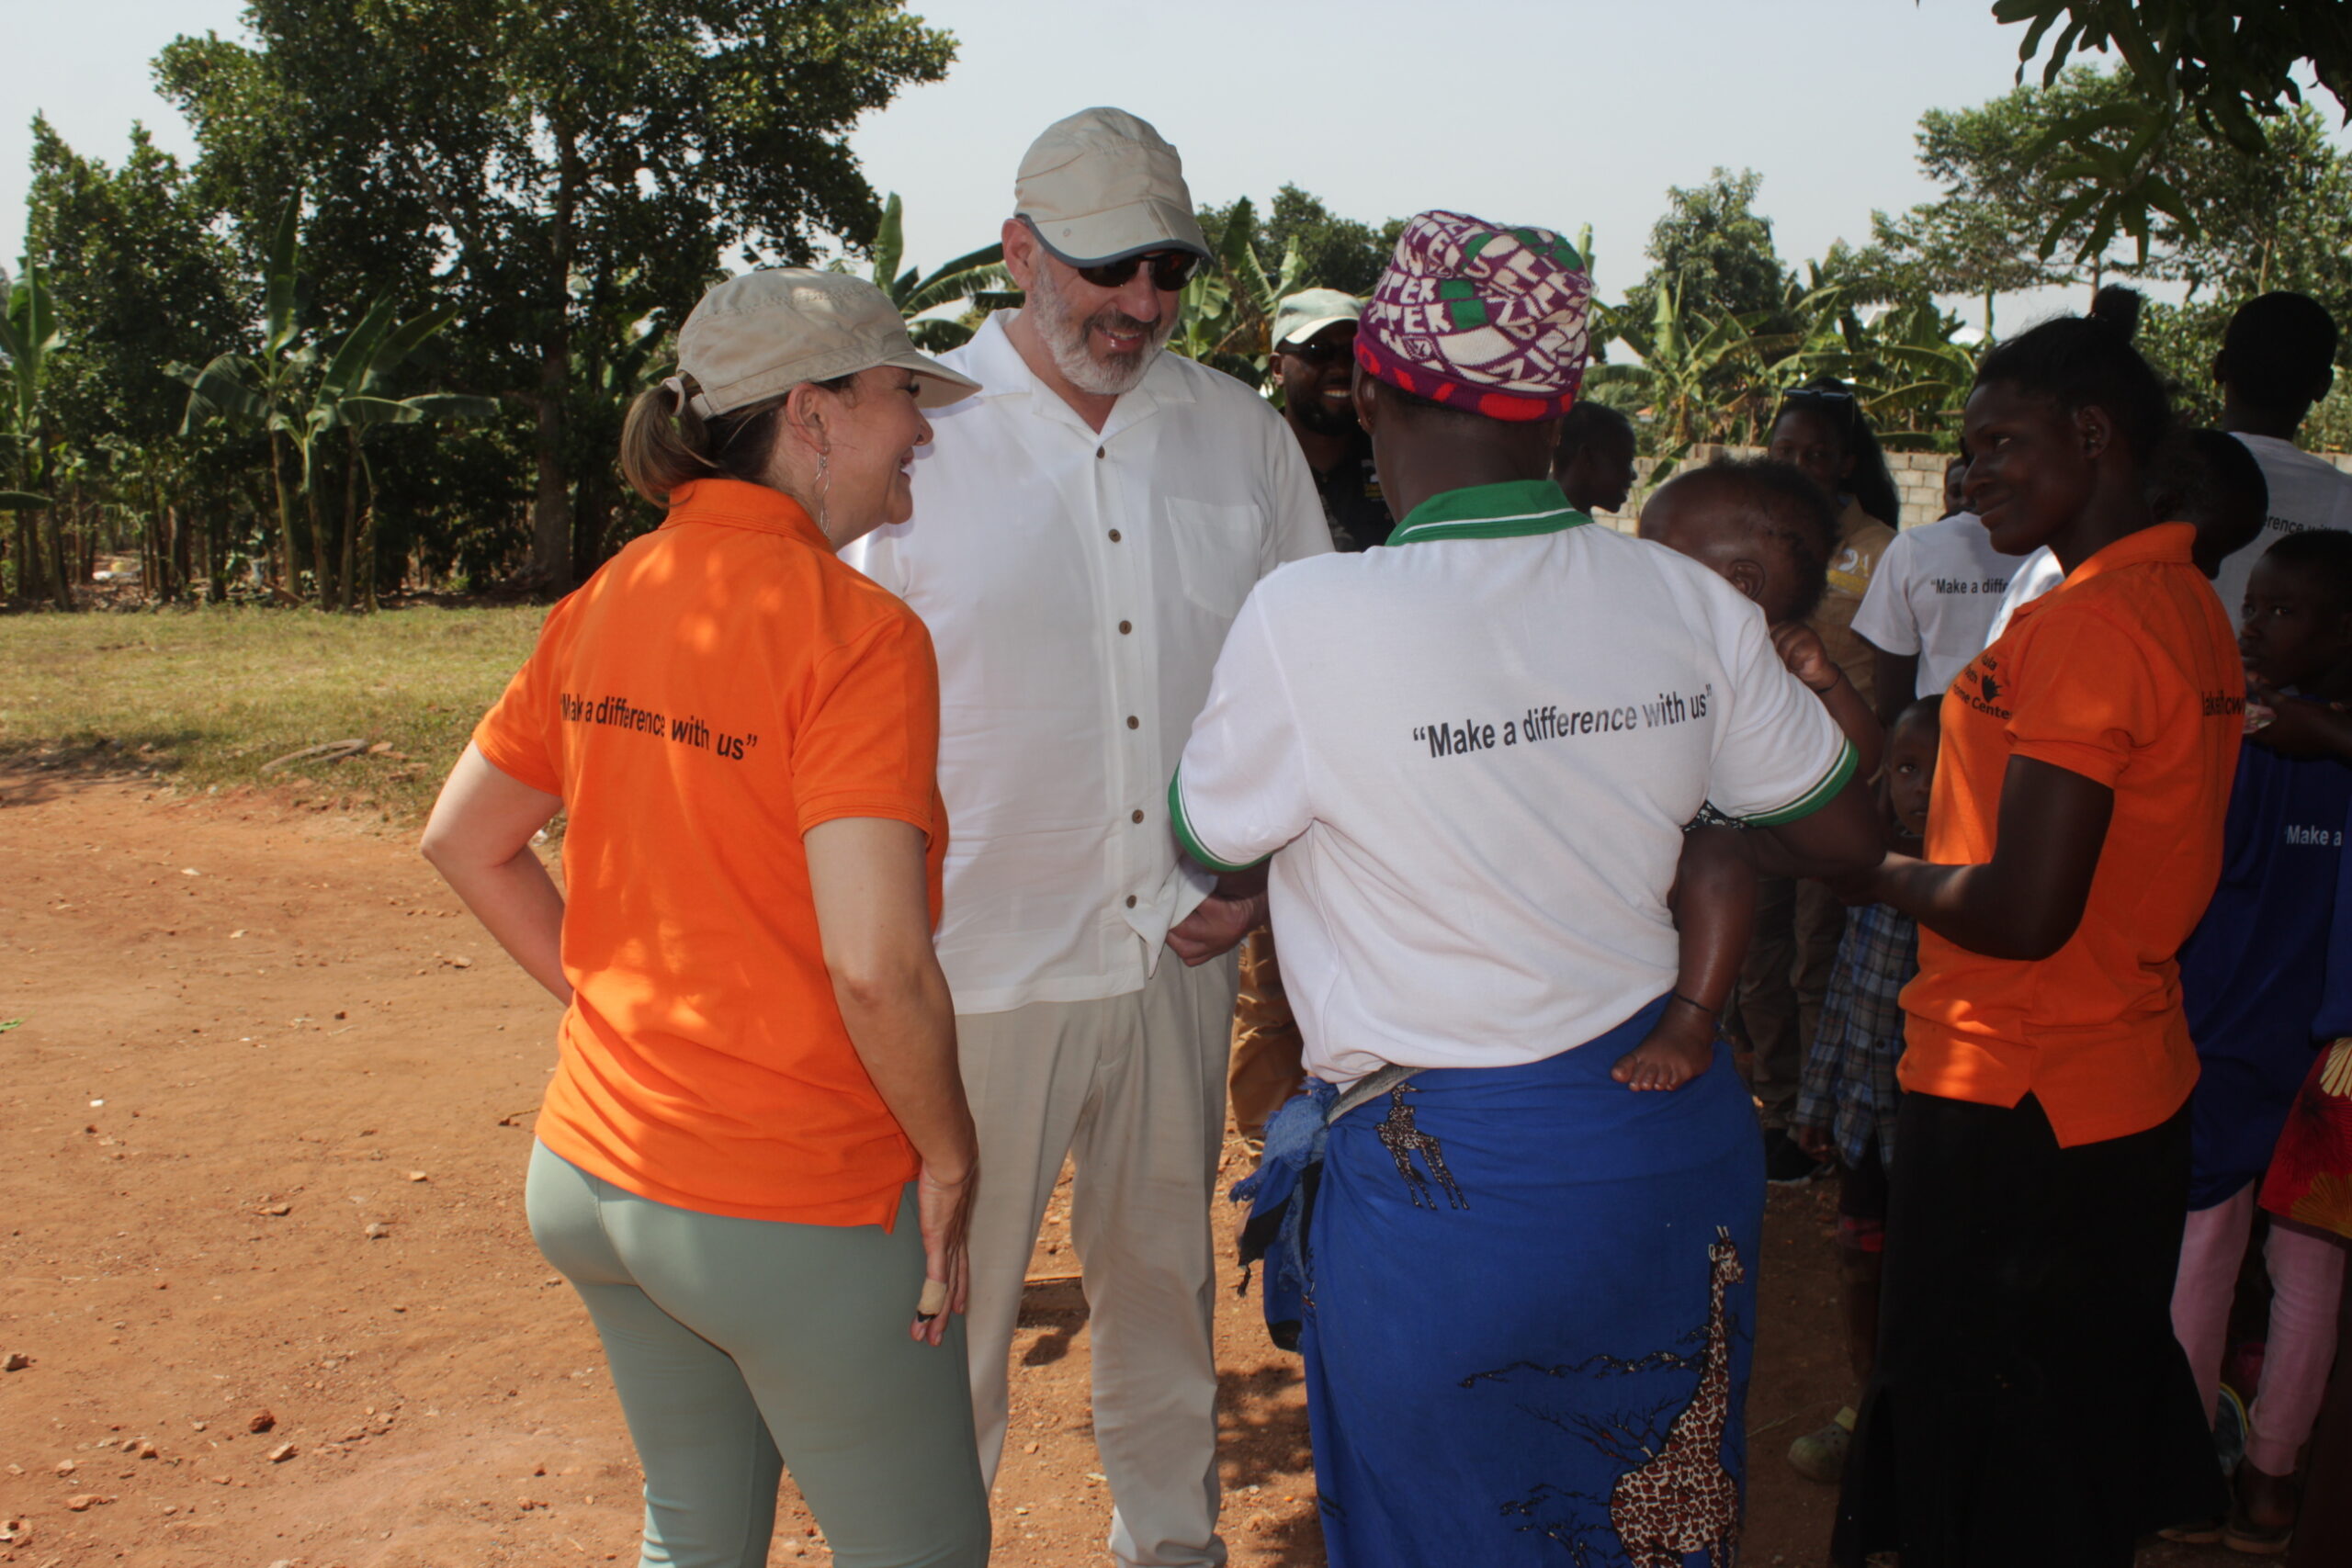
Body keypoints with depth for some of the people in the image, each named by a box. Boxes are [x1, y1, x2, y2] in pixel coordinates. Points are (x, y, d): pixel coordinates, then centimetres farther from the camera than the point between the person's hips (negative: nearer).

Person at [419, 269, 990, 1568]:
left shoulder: (608, 599, 2)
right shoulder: (854, 632, -20)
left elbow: (463, 840, 11)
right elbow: (877, 965, -26)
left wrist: (614, 1001, 13)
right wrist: (951, 1159, -11)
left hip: (592, 1168, 7)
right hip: (793, 1215, -7)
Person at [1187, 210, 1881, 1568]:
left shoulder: (1309, 619, -20)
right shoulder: (1693, 605, -6)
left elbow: (1207, 837, -2)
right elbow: (1846, 836, 7)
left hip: (1442, 1181, -4)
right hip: (1683, 1152, 5)